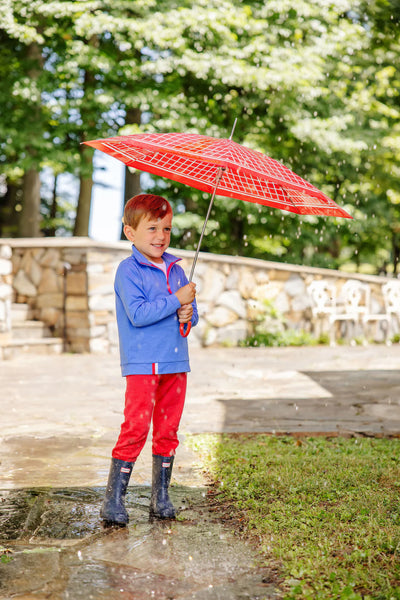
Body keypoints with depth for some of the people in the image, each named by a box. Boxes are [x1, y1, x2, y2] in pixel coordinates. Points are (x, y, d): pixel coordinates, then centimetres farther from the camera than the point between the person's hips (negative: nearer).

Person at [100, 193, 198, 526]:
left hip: (175, 364, 6)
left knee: (168, 430, 10)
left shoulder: (176, 269, 13)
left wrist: (188, 314, -4)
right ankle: (114, 499, 2)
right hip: (142, 365, -6)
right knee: (135, 428, -8)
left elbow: (191, 309, 19)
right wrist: (176, 300, -18)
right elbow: (138, 314, -19)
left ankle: (161, 497, 21)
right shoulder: (128, 270, -7)